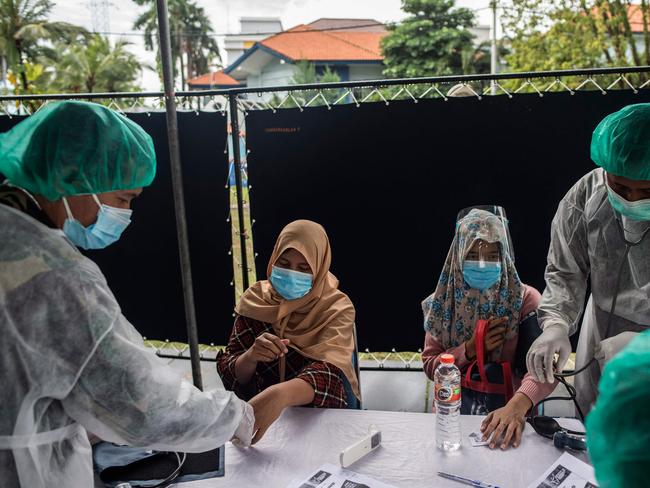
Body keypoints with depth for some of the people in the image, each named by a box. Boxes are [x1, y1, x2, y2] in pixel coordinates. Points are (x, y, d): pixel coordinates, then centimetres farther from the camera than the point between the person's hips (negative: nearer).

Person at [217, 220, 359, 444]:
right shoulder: (256, 300, -4)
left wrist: (280, 394, -45)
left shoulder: (337, 308, -11)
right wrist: (250, 357, -27)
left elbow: (329, 373, -26)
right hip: (258, 411, 0)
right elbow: (229, 375, -5)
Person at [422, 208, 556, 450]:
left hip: (510, 406, -1)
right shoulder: (444, 302, 1)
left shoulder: (525, 299, -7)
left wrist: (517, 404, -37)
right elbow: (430, 366, 2)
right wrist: (470, 348, -14)